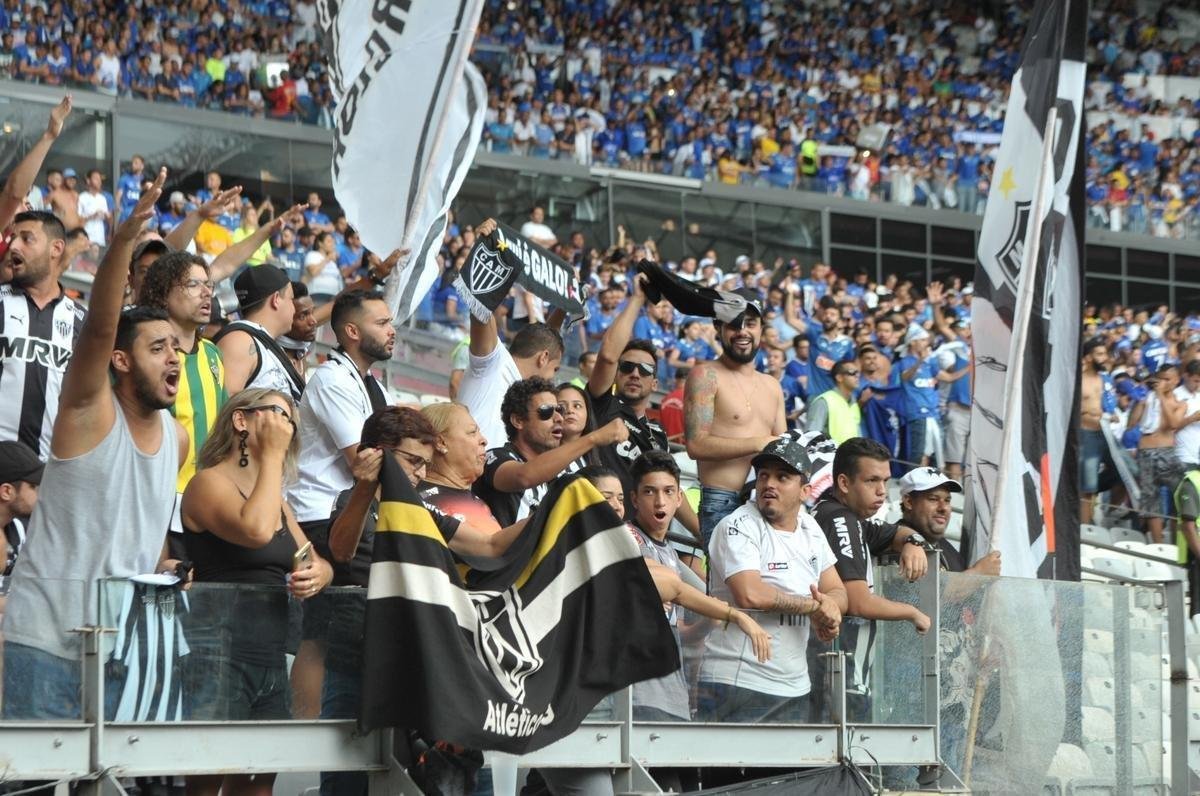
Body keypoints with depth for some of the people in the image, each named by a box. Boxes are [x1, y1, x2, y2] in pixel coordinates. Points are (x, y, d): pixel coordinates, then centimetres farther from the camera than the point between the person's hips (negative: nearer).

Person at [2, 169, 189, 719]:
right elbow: (99, 326, -24)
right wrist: (125, 239, -37)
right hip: (46, 639, -6)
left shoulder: (177, 437, 12)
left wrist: (162, 566, 13)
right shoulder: (90, 410, -7)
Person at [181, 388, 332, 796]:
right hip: (219, 654, -8)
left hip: (271, 658, 8)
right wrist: (272, 456, -10)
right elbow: (256, 531, -21)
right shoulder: (210, 481, -3)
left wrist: (318, 574, -3)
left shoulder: (276, 498, 23)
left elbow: (317, 562, 22)